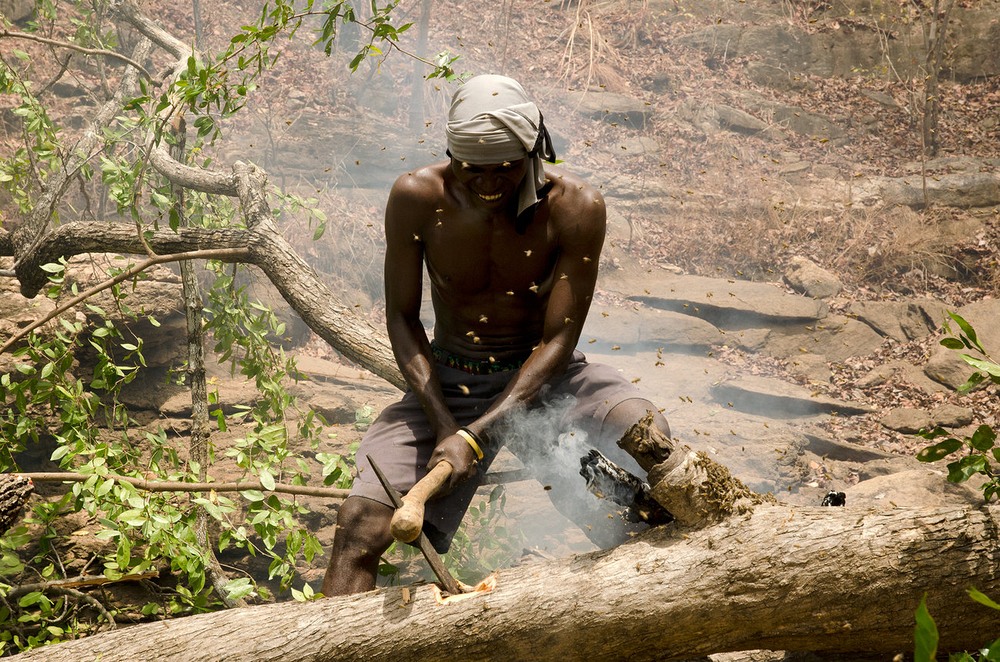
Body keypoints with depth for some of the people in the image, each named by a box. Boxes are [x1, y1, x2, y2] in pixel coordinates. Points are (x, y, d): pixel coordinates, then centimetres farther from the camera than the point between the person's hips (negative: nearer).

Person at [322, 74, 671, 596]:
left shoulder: (575, 207, -19)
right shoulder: (416, 199, -16)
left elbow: (558, 339, -17)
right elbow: (402, 318, -7)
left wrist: (476, 435, -26)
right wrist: (444, 428, -19)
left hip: (544, 373, -1)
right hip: (447, 383, 1)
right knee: (360, 523, -16)